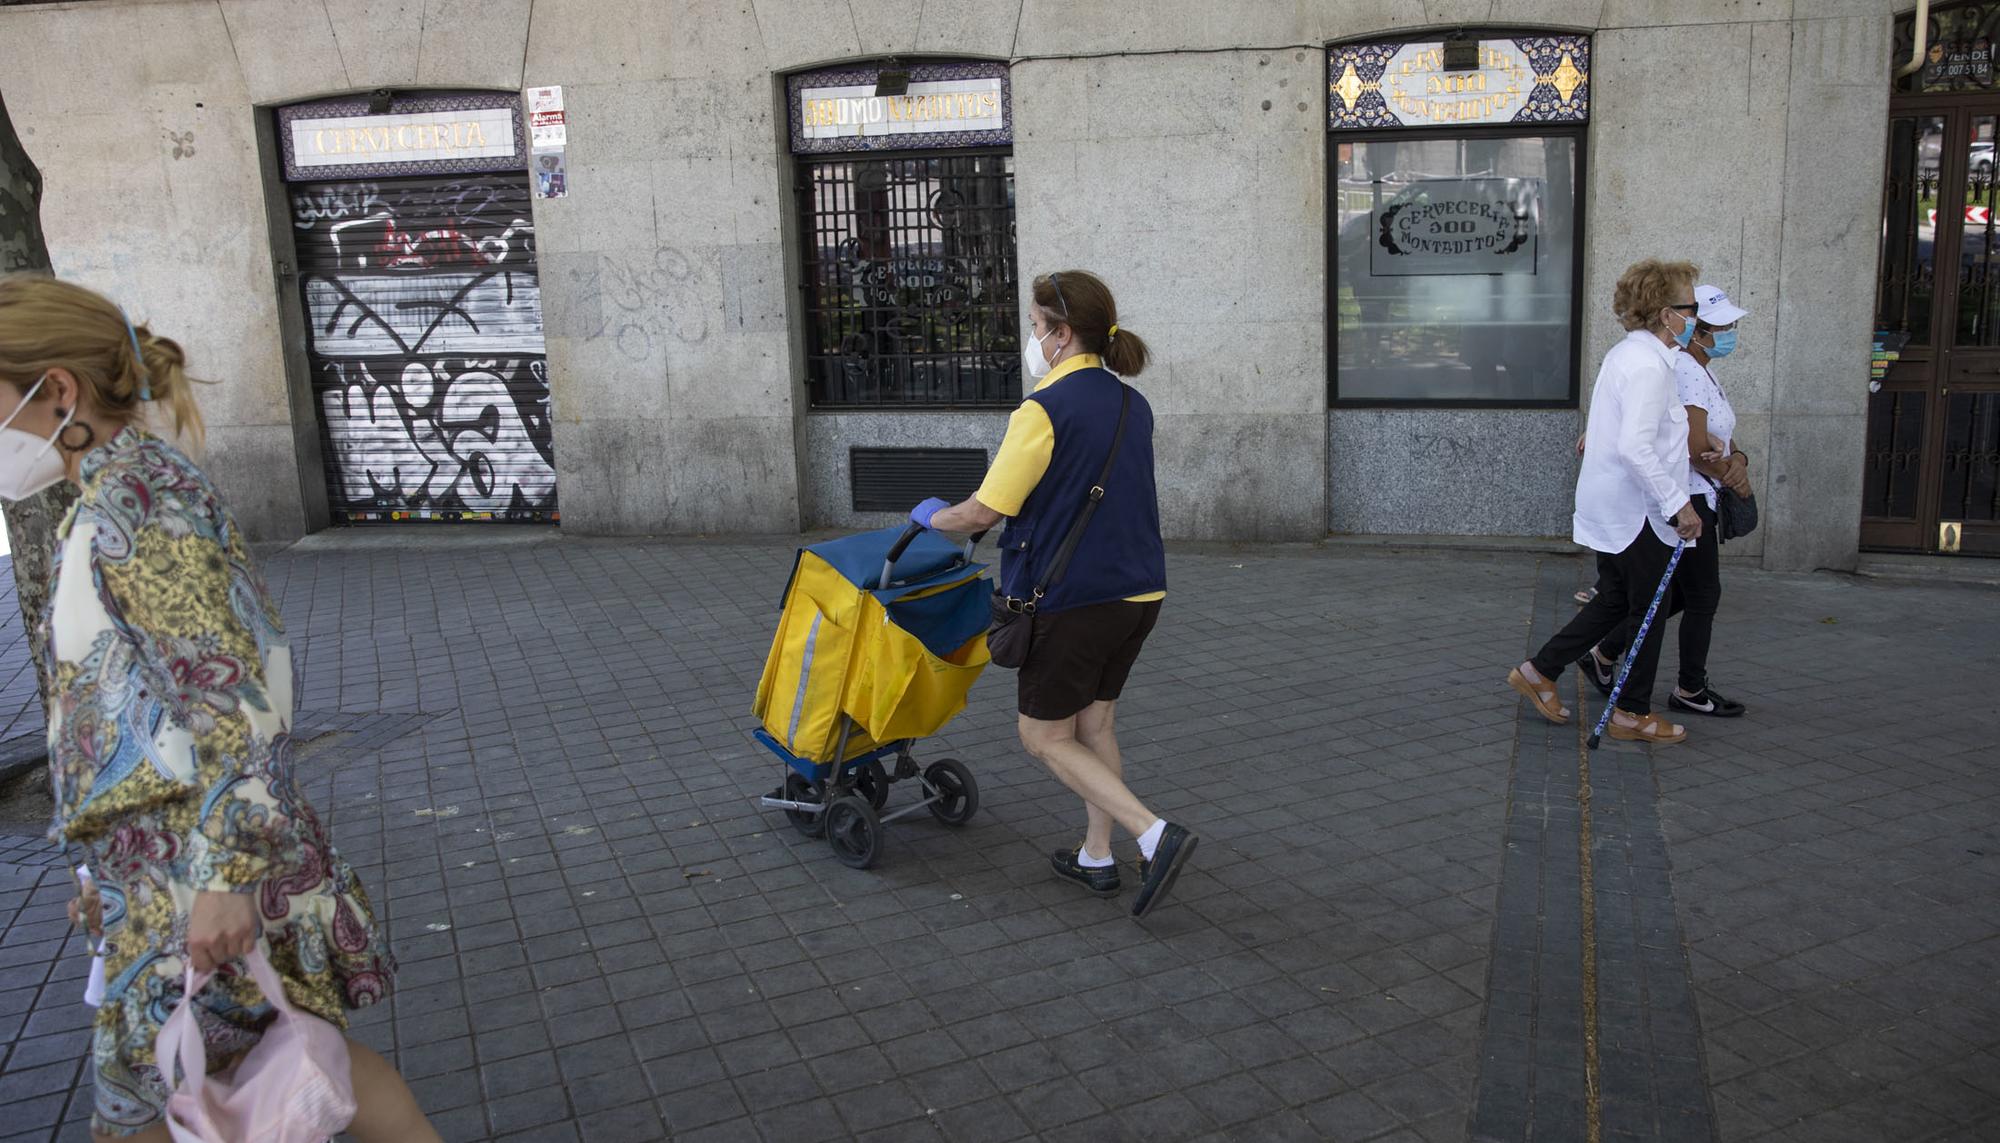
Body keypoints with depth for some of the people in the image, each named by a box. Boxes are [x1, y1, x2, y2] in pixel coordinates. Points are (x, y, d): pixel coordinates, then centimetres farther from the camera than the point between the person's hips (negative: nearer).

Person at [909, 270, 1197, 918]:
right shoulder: (1133, 405, 9)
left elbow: (985, 511, -15)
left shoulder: (1044, 410, -17)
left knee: (1045, 737, 6)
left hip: (1072, 598, -8)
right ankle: (1097, 859, 27)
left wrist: (932, 518, 5)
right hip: (1140, 591, 8)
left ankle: (1155, 835, -7)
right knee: (1095, 724, 20)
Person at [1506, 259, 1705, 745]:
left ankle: (1538, 671, 18)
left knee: (1614, 601, 18)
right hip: (1635, 509, -10)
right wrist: (1678, 504, -26)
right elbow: (1635, 447, -30)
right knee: (1649, 610, 4)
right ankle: (1634, 714, 16)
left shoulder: (1623, 354, 11)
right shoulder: (1649, 365, -21)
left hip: (1607, 503, 10)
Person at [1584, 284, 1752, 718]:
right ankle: (1691, 690, 14)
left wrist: (1738, 460, -7)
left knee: (1676, 594, 15)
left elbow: (1723, 438, 15)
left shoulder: (1702, 372, 15)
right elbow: (1696, 447, -21)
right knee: (1703, 595, 1)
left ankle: (1605, 656, 22)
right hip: (1686, 499, -10)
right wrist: (1734, 481, -6)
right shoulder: (1686, 372, -18)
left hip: (1694, 499, 10)